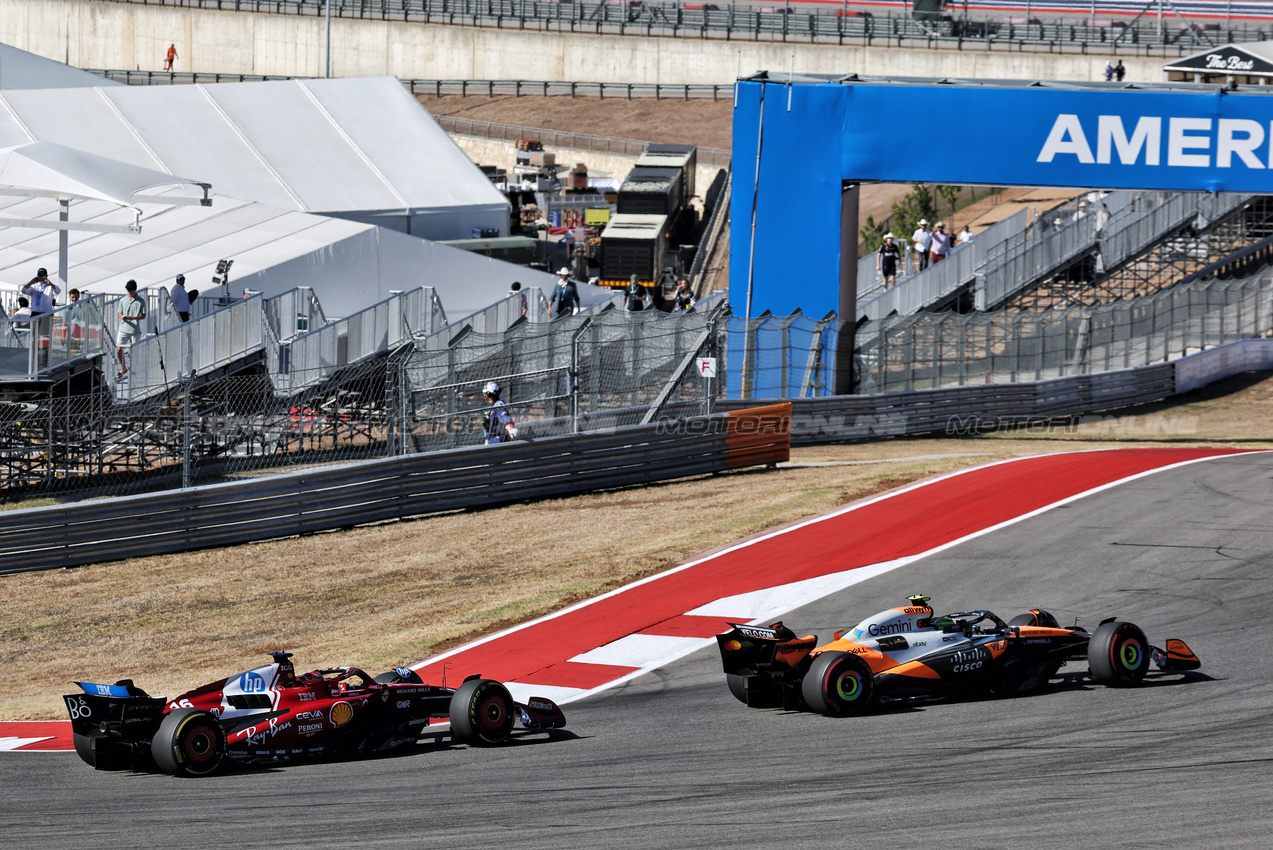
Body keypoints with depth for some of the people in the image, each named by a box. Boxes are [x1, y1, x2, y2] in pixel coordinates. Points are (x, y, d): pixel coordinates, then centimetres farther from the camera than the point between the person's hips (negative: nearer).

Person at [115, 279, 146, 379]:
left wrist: (132, 318, -15)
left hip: (135, 330, -2)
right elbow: (120, 314, 13)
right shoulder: (123, 300, 8)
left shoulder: (140, 302, 0)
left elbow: (143, 316, 0)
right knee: (119, 349, -5)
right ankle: (123, 368, 16)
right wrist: (122, 317, -12)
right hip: (123, 329, 2)